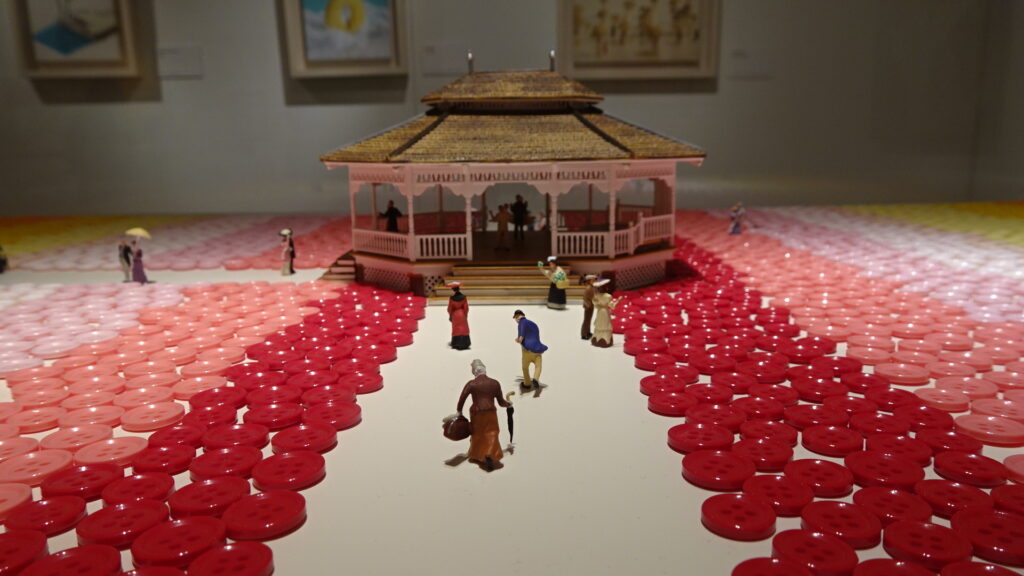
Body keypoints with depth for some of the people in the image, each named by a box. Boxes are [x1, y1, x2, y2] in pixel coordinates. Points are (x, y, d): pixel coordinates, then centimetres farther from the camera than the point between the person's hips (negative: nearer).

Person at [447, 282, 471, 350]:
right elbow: (466, 307, -5)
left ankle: (456, 345, 9)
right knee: (464, 329, 7)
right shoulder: (463, 297, -10)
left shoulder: (452, 298, -12)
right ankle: (464, 344, 5)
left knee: (456, 329, 8)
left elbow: (450, 308, -6)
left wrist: (450, 316, 9)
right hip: (462, 314, 0)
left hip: (455, 315, 0)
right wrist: (465, 315, 8)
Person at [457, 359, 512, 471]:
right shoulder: (495, 383, 1)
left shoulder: (471, 384, -5)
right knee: (491, 434, 4)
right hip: (490, 413, 0)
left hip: (476, 413, 0)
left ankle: (475, 455, 32)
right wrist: (508, 404, 28)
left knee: (477, 435, 18)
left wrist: (459, 411, 9)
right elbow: (501, 401, 8)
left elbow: (462, 399, -6)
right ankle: (489, 455, -19)